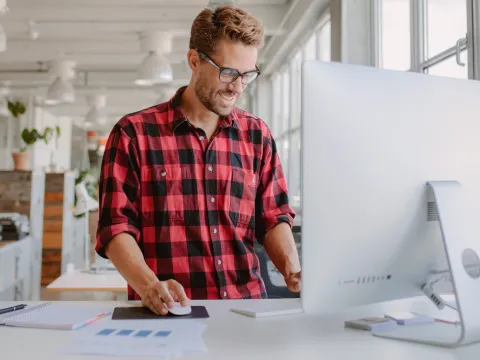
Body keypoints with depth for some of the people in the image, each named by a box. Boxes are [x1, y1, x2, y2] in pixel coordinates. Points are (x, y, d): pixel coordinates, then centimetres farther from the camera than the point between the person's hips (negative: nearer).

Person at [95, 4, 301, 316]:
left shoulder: (257, 136, 9)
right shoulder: (134, 133, -2)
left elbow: (273, 218, 9)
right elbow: (116, 227, -5)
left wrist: (293, 269, -10)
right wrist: (149, 285, -22)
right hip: (167, 313, -2)